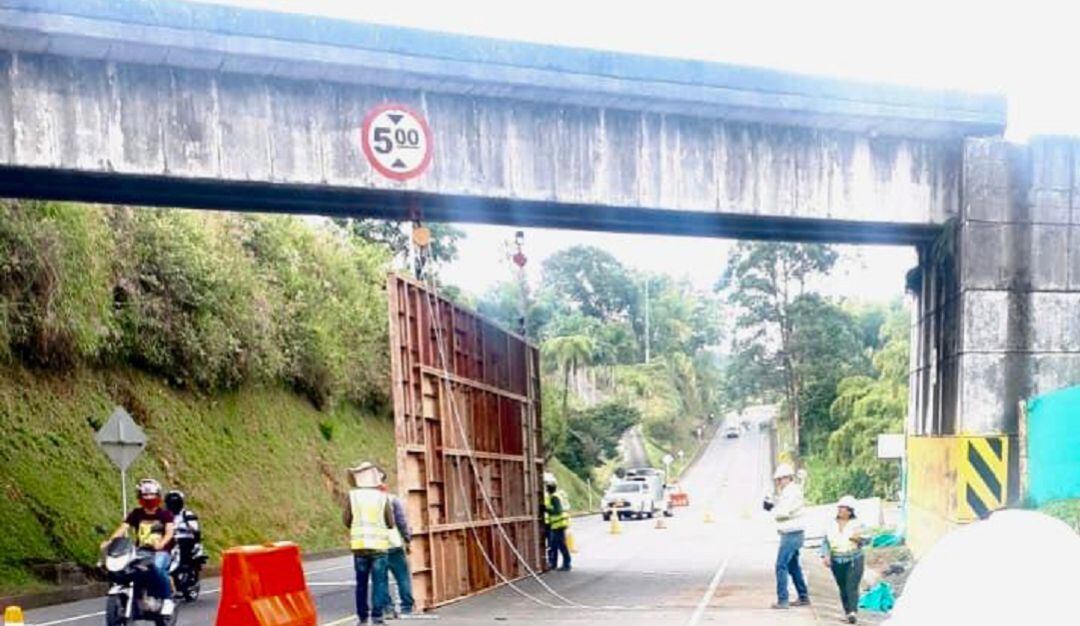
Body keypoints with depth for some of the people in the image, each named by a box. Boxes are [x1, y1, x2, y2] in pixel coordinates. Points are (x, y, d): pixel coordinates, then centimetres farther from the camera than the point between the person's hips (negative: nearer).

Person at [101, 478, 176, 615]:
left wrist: (161, 543, -35)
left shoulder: (165, 514, 3)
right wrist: (109, 541, -21)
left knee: (157, 567, -36)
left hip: (160, 551, -4)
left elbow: (170, 531, -14)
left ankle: (168, 599, -18)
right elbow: (123, 527, -3)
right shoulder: (136, 514, 10)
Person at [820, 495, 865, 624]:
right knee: (843, 588, 5)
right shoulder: (832, 524, 9)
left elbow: (862, 542, -2)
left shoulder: (857, 524, 1)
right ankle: (847, 611, 14)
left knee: (852, 587, -14)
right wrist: (825, 556, -6)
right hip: (837, 561, 3)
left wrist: (857, 539, -24)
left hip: (854, 560, -3)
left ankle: (853, 612, -21)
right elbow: (826, 541, 8)